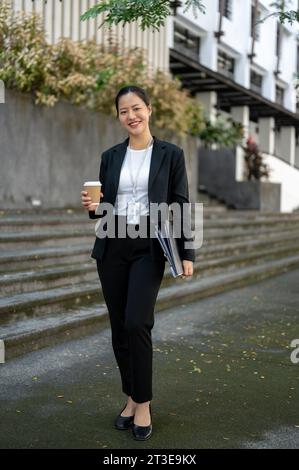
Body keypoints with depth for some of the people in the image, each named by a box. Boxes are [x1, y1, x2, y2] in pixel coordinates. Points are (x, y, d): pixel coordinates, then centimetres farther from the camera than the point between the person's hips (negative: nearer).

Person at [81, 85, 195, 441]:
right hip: (111, 248, 4)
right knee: (119, 327, 7)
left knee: (137, 324, -15)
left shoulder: (170, 154, 0)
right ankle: (131, 397, 22)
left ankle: (143, 404, 1)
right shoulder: (110, 157, 8)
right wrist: (92, 207, -11)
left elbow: (181, 205, -1)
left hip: (149, 249, -4)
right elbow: (103, 207, 12)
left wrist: (187, 254, -6)